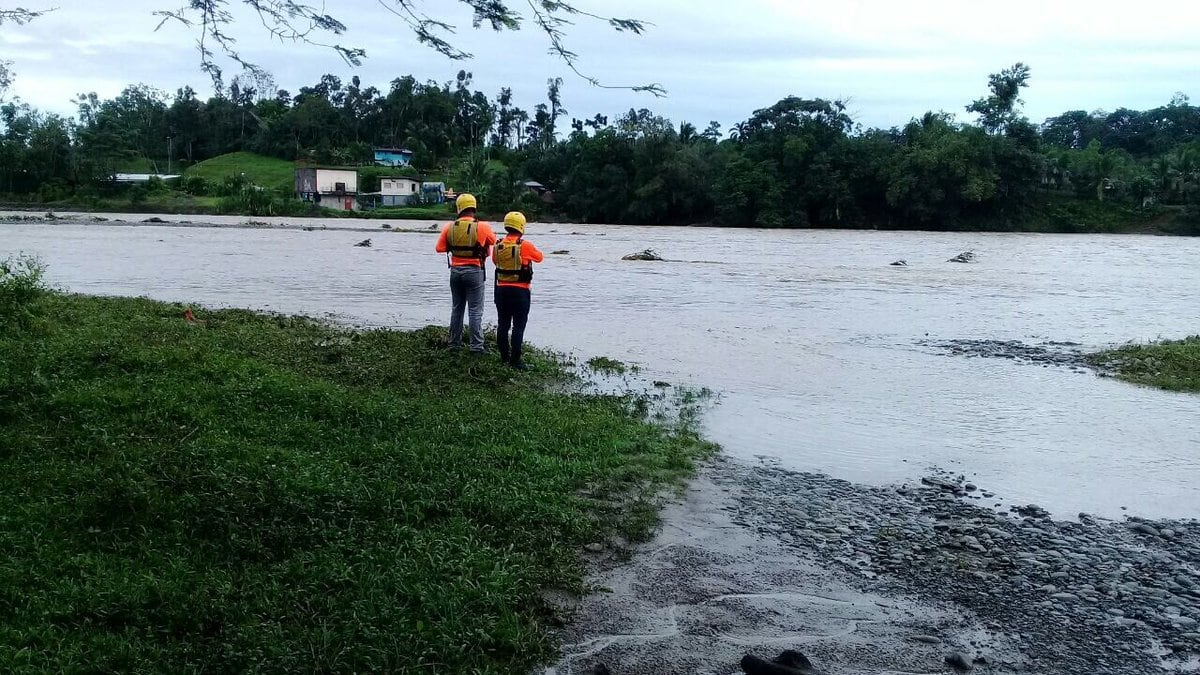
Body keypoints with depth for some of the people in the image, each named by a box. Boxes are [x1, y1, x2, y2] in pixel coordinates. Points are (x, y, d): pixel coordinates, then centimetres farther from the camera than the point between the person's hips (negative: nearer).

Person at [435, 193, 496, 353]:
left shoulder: (449, 227, -3)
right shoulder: (482, 227, -11)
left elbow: (440, 248, 0)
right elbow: (493, 240, 7)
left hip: (455, 271, 4)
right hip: (474, 272, -3)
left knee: (457, 309, 15)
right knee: (475, 311, 0)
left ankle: (454, 343, 20)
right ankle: (477, 346, 0)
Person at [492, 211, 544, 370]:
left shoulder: (498, 245, -1)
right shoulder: (525, 246, -14)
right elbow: (540, 257, 3)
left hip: (501, 290, 5)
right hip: (520, 291, -5)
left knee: (503, 324, 13)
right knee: (519, 326, -3)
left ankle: (504, 356, 21)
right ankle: (515, 360, -5)